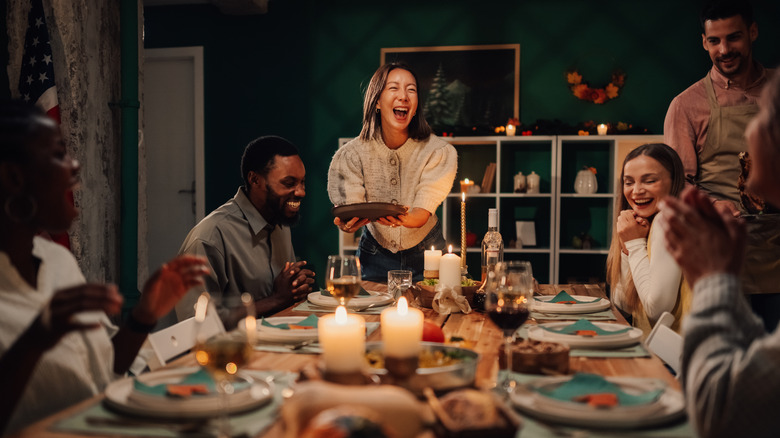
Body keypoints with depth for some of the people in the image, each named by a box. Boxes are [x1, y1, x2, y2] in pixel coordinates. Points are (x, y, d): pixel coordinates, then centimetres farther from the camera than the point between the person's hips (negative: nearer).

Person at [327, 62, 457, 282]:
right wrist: (348, 224, -40)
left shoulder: (438, 152, -15)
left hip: (425, 253, 0)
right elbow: (349, 217, -15)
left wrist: (404, 220, -44)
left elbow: (421, 216, -21)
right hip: (376, 254, 0)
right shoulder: (352, 154, -13)